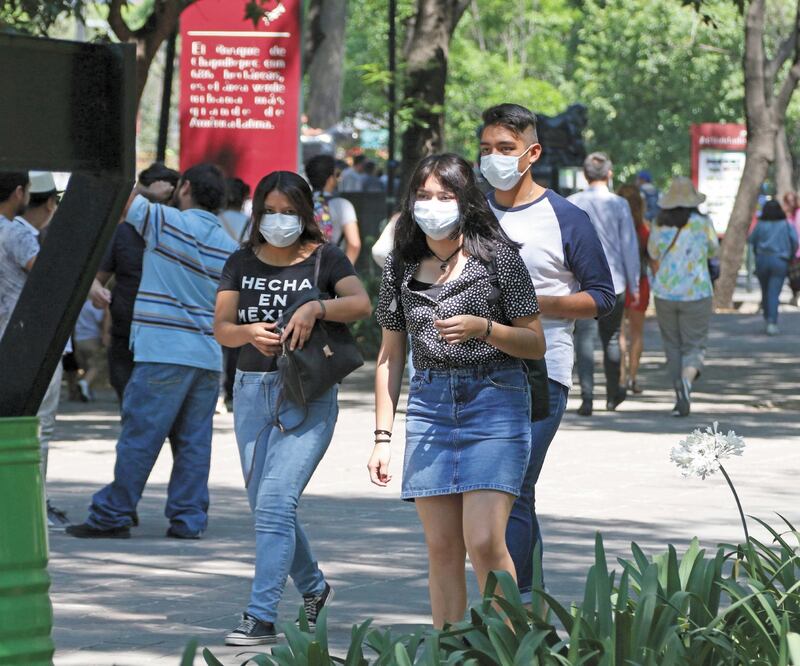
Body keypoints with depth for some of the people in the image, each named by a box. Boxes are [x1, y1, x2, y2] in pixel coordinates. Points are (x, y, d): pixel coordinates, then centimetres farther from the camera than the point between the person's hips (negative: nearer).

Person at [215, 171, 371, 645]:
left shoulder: (325, 259, 0)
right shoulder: (242, 263, 10)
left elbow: (362, 305, -14)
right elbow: (221, 329, 2)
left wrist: (316, 307, -29)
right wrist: (250, 333, -19)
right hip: (252, 392, 5)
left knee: (275, 502, -16)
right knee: (267, 506, 13)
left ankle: (262, 616, -17)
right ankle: (314, 588, 37)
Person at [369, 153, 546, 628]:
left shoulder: (497, 256, -2)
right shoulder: (402, 265, 10)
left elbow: (535, 344, 0)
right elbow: (391, 355, 15)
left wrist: (482, 328, -18)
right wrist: (383, 436, 10)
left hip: (494, 403, -4)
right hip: (429, 405, 4)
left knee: (484, 542, -14)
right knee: (442, 549, 2)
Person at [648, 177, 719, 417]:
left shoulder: (659, 225, 0)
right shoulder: (702, 223, -6)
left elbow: (653, 258, 8)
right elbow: (713, 251, 9)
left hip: (664, 295, 2)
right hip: (696, 293, -2)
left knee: (672, 346, 13)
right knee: (694, 346, 2)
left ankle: (681, 398, 12)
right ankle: (686, 380, -28)